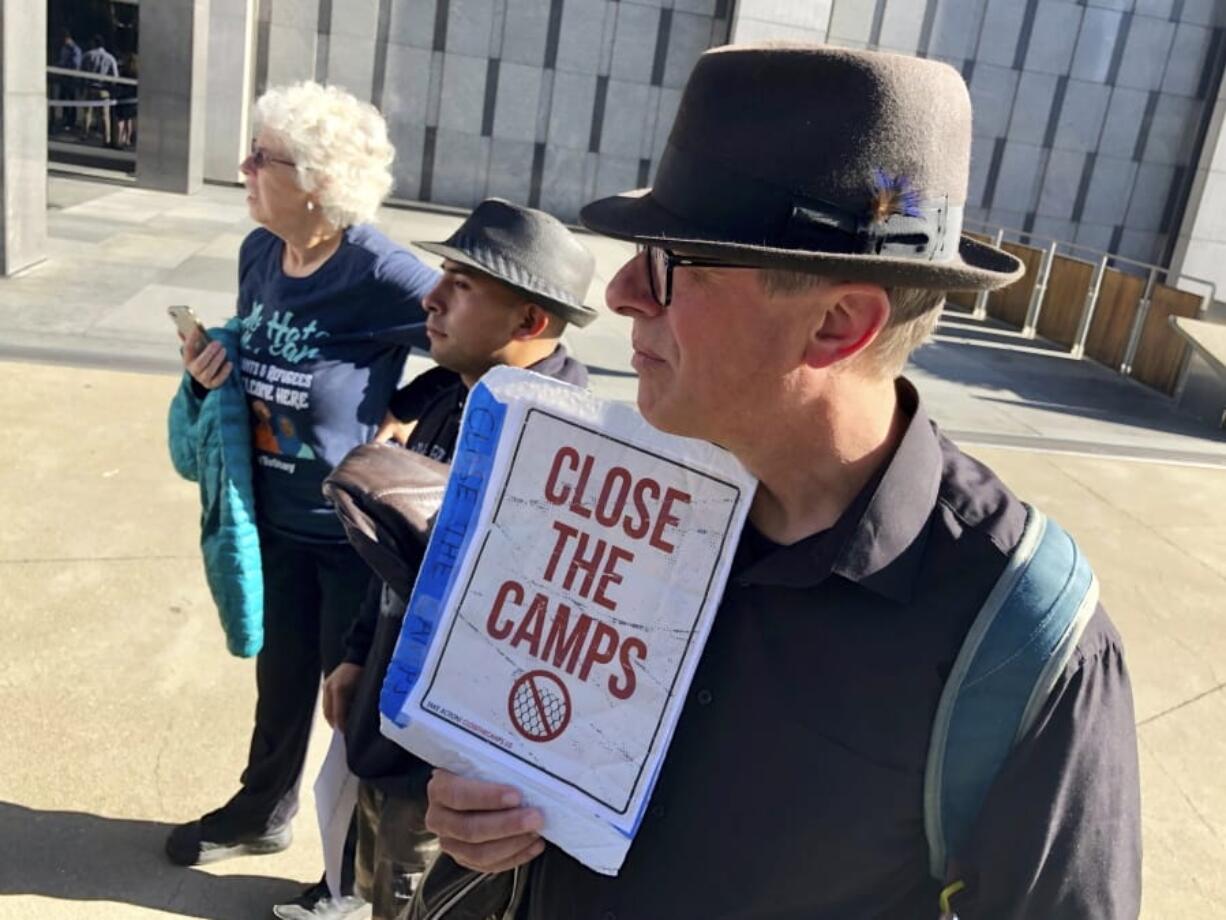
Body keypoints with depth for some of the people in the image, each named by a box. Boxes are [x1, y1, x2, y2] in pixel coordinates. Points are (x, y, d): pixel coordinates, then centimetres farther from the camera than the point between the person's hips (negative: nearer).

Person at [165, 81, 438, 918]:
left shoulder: (381, 275, -24)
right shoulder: (258, 253, -1)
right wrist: (209, 371, -7)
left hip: (359, 530, -6)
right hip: (276, 518, 6)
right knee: (280, 675, 24)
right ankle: (263, 812, 50)